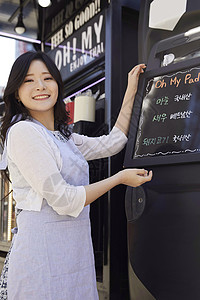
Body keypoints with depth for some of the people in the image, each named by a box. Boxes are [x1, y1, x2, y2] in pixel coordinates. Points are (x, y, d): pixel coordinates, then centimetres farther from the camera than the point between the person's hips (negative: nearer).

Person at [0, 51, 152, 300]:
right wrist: (120, 178, -6)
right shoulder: (23, 132, -12)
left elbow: (111, 143, 20)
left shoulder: (63, 137, 14)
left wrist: (131, 92, 21)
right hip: (42, 250, -8)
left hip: (76, 249, 8)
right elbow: (64, 200, -16)